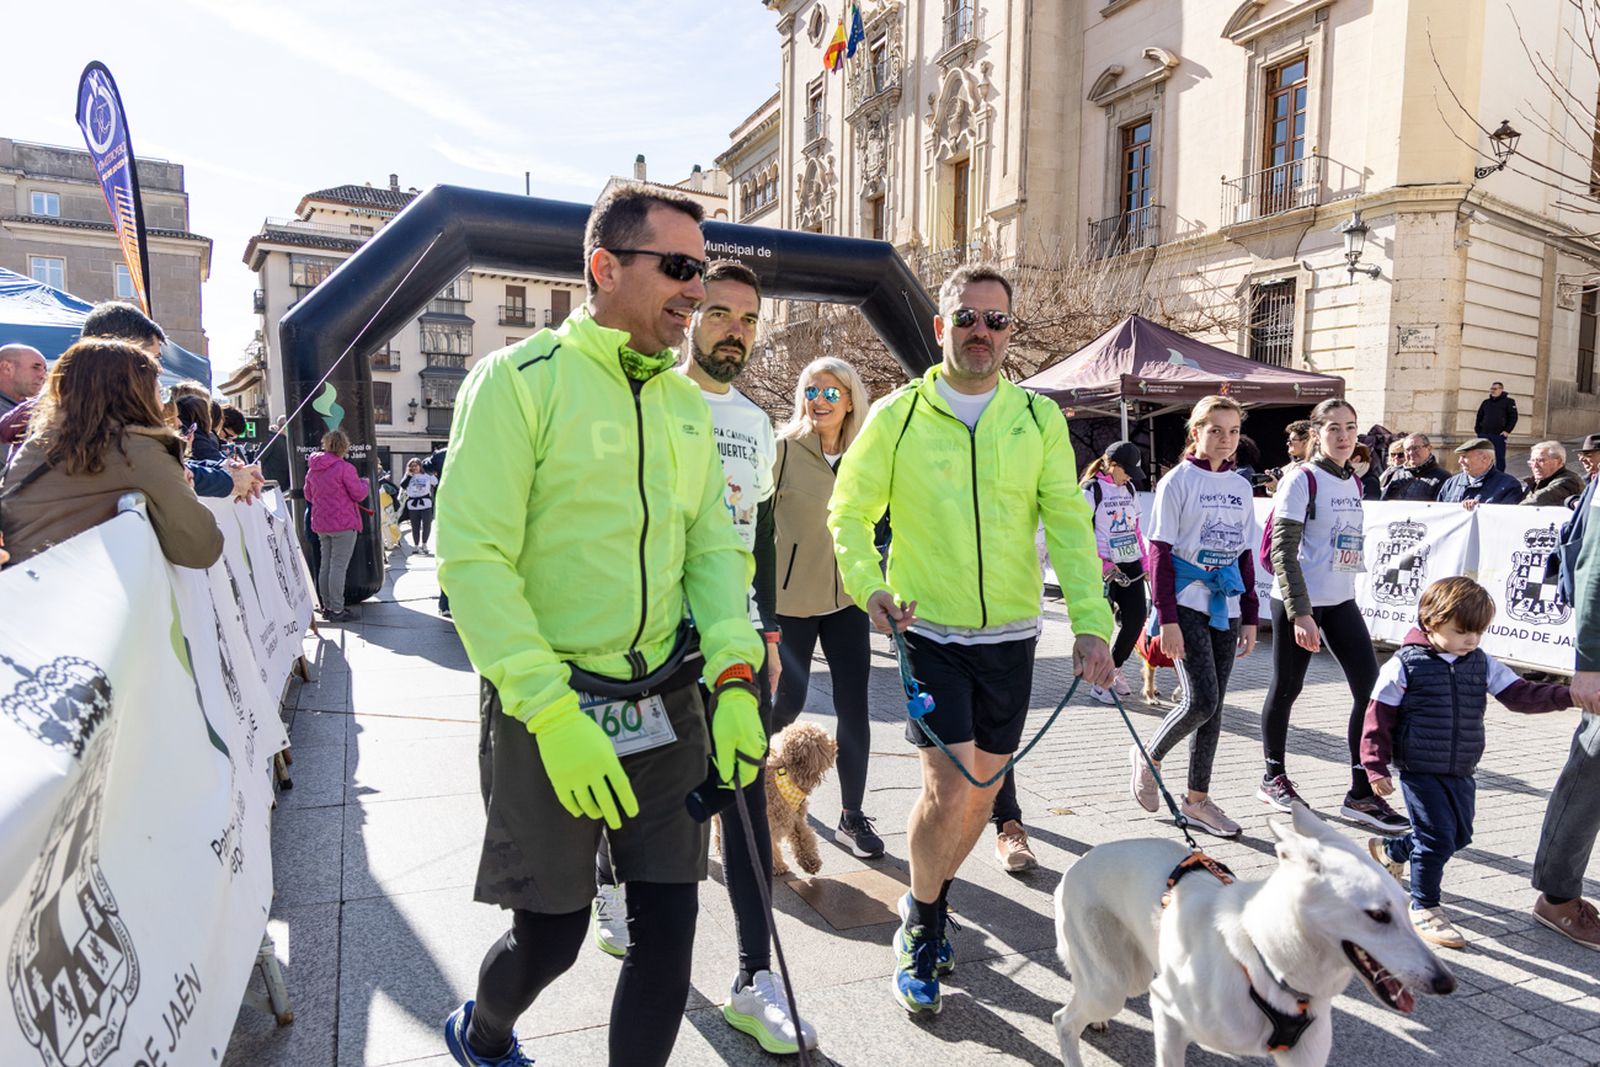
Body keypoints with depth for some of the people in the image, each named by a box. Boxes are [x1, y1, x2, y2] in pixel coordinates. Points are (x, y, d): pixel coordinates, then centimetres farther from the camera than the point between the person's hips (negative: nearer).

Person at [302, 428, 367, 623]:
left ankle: (327, 607, 20)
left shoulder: (312, 468, 8)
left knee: (326, 565, 14)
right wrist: (363, 483, 9)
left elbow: (309, 495, 18)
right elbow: (359, 494, -9)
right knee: (339, 566, -5)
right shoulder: (345, 468, -14)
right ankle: (337, 610, -3)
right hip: (344, 524, -7)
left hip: (321, 524, 7)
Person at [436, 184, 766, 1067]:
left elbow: (714, 549, 8)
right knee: (550, 934, 10)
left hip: (667, 703, 5)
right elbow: (472, 557, -15)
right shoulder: (521, 379, -10)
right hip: (548, 707, -4)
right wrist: (552, 712, -20)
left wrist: (734, 681, -5)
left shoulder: (686, 404, 9)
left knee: (669, 921, 8)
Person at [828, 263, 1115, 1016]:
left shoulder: (1039, 418, 2)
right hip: (927, 630, -3)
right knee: (948, 787, -10)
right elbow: (849, 512, 1)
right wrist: (868, 586, -17)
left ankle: (931, 901, 40)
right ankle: (921, 926, 19)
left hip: (1010, 636, 3)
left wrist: (1090, 621, -12)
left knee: (982, 785, 13)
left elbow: (1069, 523, -1)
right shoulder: (897, 416, -3)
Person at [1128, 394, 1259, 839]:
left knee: (1212, 706, 7)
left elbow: (1245, 556, 15)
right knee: (1201, 701, -13)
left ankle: (1197, 799, 17)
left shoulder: (1240, 487, 12)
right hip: (1187, 604, -6)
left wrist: (1250, 616, 11)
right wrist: (1167, 618, -15)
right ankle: (1148, 757, 14)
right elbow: (1160, 553, -9)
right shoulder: (1178, 481, -5)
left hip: (1225, 606, 6)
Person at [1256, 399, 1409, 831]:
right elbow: (1283, 551, -16)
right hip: (1297, 602, -6)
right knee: (1286, 689, 6)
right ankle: (1273, 777, 24)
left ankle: (1362, 794, 6)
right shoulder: (1302, 479, -10)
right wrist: (1300, 613, -21)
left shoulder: (1355, 483, 11)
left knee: (1371, 690, -1)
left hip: (1341, 602, 7)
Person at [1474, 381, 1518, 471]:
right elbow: (1479, 417, 19)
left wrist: (1507, 431, -10)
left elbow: (1513, 417, -1)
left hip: (1499, 435, -4)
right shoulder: (1486, 402, 17)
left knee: (1500, 458, -2)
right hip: (1484, 435, 4)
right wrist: (1478, 430, 7)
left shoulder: (1508, 402, 4)